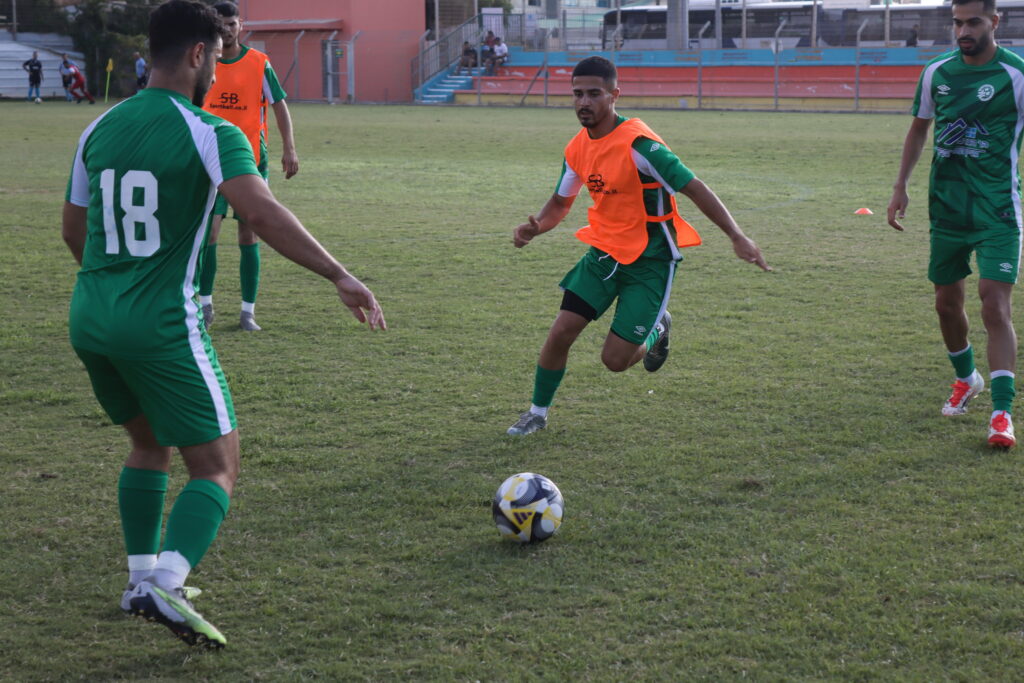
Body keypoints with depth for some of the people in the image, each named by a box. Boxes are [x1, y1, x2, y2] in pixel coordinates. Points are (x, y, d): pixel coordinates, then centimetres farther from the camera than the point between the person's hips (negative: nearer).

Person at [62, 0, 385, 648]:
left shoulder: (100, 129, 11)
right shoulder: (209, 134, -9)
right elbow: (262, 212, -24)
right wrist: (341, 276, -27)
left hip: (90, 319, 7)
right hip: (162, 325, -7)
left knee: (149, 443, 27)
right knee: (218, 466, 1)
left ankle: (142, 577, 25)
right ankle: (166, 586, -17)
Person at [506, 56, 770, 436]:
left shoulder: (638, 144, -23)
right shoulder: (578, 148, 1)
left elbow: (694, 188, -22)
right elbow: (561, 202, 15)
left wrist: (737, 237, -28)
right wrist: (534, 228, -7)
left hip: (650, 260, -6)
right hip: (604, 252, 6)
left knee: (614, 359, -7)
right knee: (560, 333, -4)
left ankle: (656, 331, 28)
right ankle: (538, 413, 19)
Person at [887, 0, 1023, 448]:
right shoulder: (937, 72, 4)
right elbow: (919, 129, 17)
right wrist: (901, 187, 12)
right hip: (946, 207, 5)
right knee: (946, 303, 14)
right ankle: (966, 378, 40)